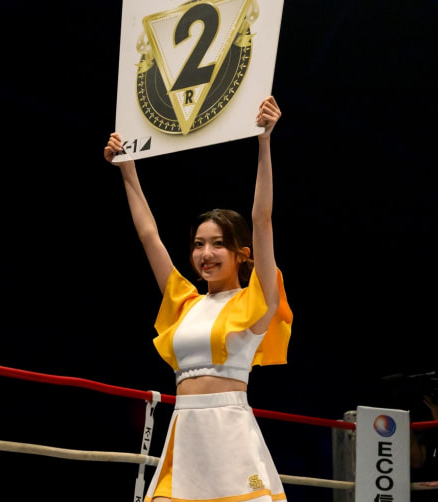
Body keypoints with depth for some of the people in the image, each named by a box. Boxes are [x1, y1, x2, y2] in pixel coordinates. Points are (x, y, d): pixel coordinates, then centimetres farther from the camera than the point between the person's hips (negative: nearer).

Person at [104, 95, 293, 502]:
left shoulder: (254, 301, 3)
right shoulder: (186, 303, 16)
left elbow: (262, 220, -5)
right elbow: (148, 234, 22)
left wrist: (264, 141, -10)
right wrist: (127, 169, 26)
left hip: (231, 434, -5)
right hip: (183, 435, 5)